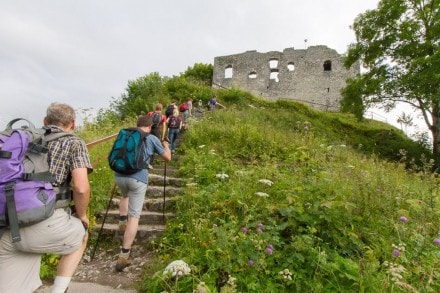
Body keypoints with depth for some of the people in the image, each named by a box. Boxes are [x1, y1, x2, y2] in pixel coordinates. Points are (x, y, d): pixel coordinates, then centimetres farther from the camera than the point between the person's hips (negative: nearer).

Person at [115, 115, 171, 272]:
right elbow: (167, 157, 16)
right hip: (138, 178, -4)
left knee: (125, 195, 39)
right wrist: (166, 145, 35)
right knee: (134, 216, 1)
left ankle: (122, 221, 30)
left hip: (119, 175, 5)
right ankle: (123, 257, 0)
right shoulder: (152, 138, 7)